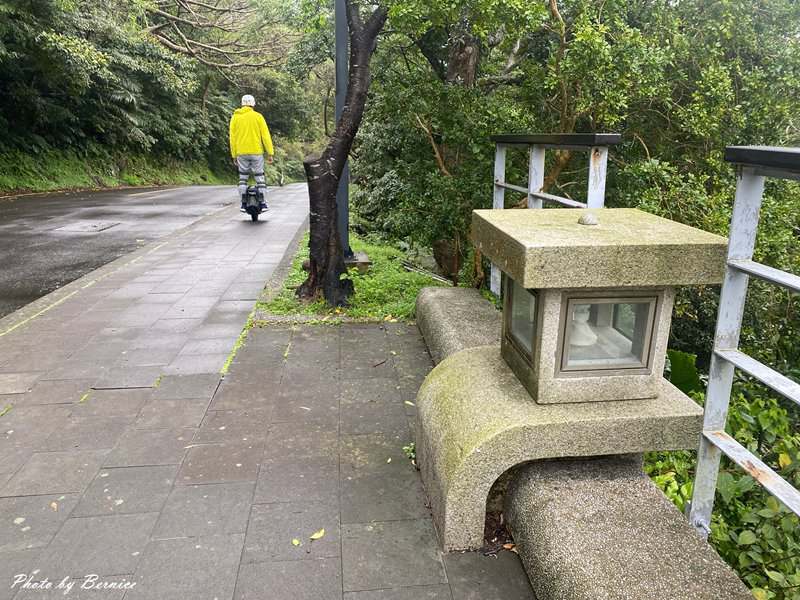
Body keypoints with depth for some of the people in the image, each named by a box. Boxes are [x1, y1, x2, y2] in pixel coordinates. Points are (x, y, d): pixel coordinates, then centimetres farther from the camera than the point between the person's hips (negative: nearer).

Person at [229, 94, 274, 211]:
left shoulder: (235, 117, 6)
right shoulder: (258, 116, -1)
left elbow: (232, 137, 6)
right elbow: (265, 135, -5)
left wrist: (234, 155, 12)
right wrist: (270, 153, -3)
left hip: (241, 153, 2)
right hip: (257, 152, -2)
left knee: (243, 177, 10)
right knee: (260, 177, 5)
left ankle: (243, 203, 6)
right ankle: (263, 203, 1)